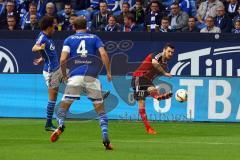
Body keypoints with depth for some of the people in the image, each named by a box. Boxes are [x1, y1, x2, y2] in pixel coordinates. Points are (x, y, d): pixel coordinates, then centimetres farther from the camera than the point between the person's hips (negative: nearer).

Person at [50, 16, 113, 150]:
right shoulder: (94, 38, 14)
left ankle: (60, 125, -24)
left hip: (75, 76, -1)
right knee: (100, 108, 7)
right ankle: (106, 138, -4)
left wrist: (64, 75, 13)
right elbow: (103, 54, -2)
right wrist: (108, 72, 4)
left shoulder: (69, 40, 12)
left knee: (64, 106, 5)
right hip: (92, 77, 1)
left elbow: (63, 59, 0)